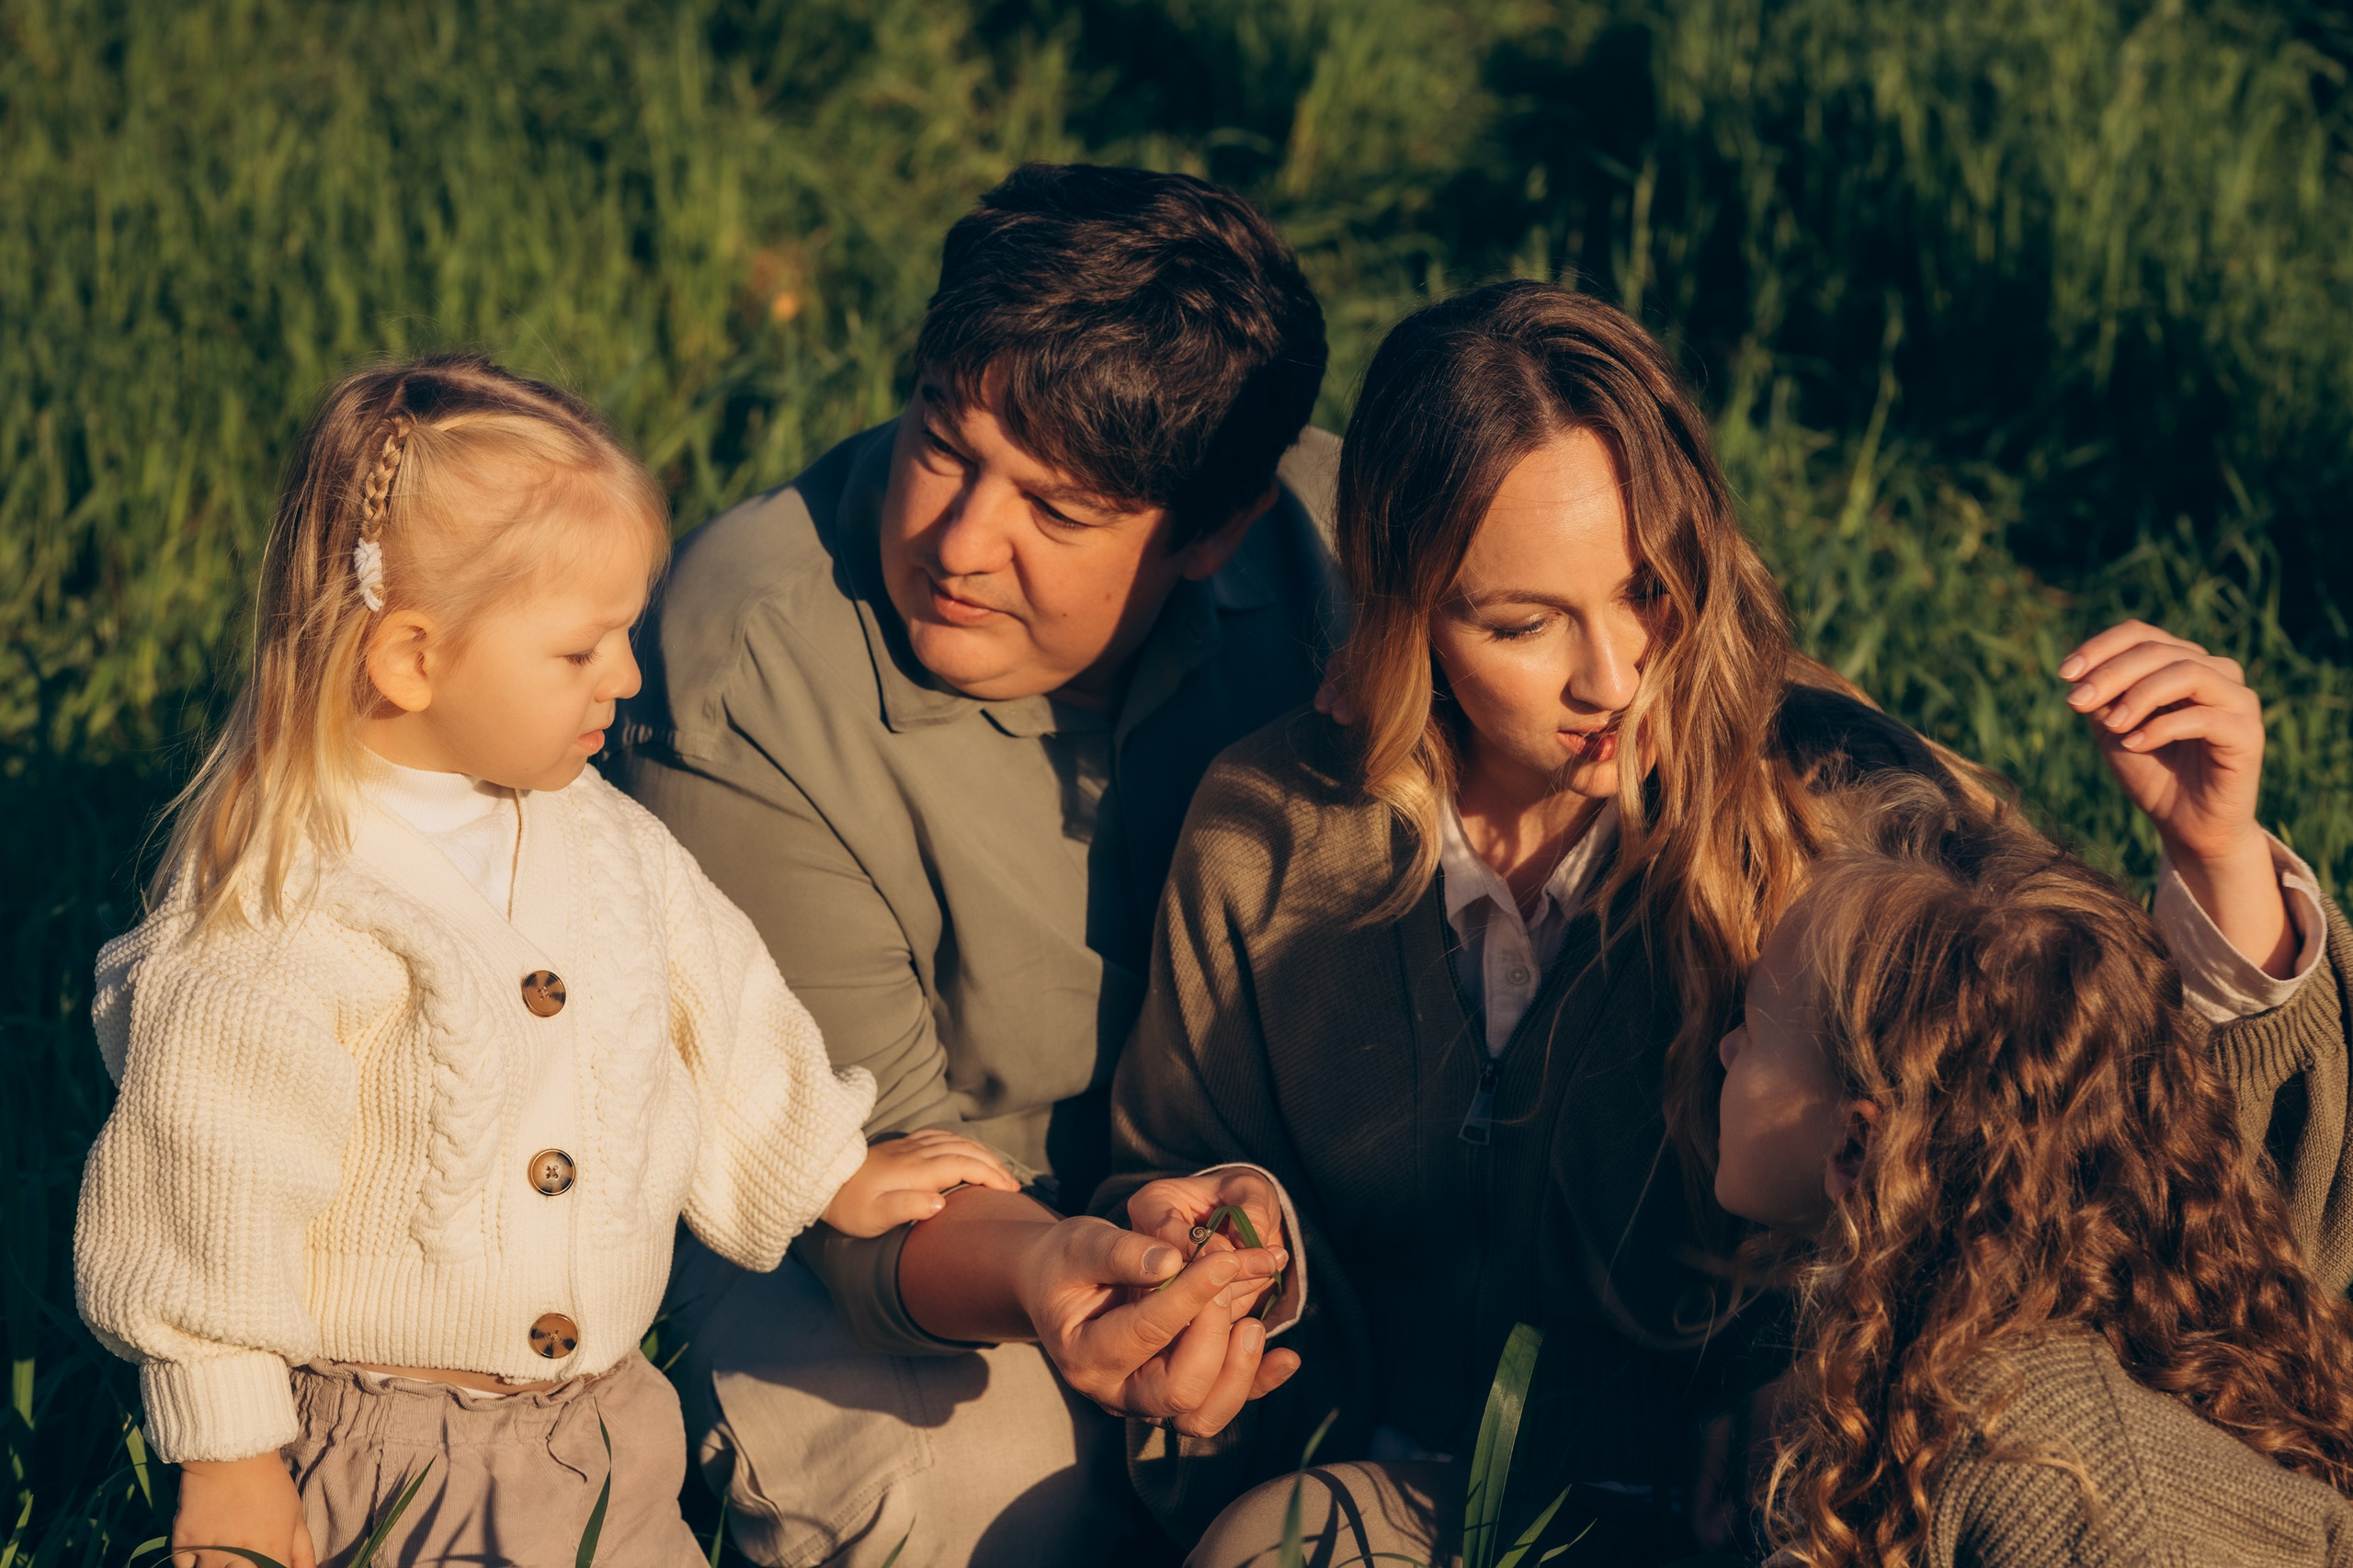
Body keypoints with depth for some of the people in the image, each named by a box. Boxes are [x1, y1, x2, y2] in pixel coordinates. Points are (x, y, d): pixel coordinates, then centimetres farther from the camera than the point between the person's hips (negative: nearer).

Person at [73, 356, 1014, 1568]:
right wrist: (229, 1465, -13)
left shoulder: (606, 844, 0)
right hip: (372, 1455, -6)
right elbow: (206, 1198, -16)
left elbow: (721, 1032, 16)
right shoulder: (276, 913, -20)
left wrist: (834, 1178, 21)